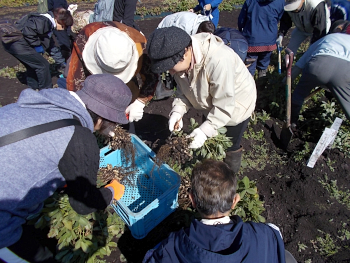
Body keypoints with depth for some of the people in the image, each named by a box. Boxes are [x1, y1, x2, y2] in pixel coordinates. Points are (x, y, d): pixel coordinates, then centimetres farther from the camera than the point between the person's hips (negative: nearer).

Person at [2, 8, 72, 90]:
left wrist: (62, 62, 24)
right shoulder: (44, 21, -15)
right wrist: (37, 45, -14)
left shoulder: (49, 24, 17)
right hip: (16, 43, -10)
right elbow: (27, 31, -29)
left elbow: (51, 46, 23)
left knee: (33, 65, 22)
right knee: (43, 65, -5)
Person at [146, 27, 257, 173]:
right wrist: (178, 111, -23)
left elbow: (224, 105, -33)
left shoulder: (219, 60, -41)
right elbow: (183, 89, -6)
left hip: (236, 103, -6)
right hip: (211, 105, 6)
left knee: (229, 148, 8)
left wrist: (205, 130, -36)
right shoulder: (182, 60, -20)